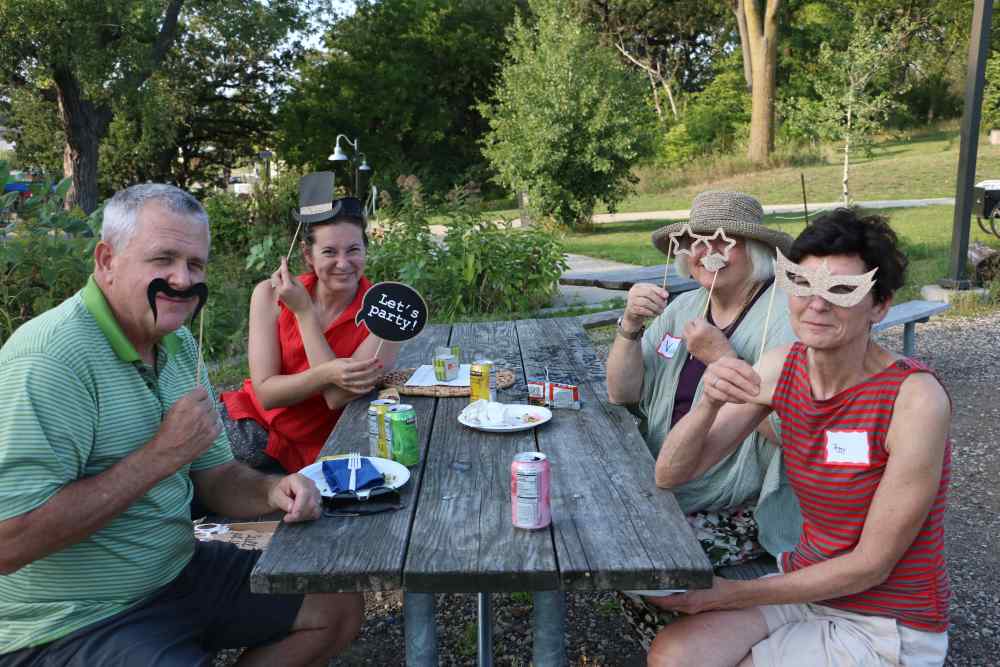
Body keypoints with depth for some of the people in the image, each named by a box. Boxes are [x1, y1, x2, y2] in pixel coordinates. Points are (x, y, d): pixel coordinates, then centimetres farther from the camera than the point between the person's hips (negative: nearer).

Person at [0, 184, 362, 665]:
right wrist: (160, 455, -26)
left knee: (339, 609, 10)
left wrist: (272, 490, -13)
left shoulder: (179, 344, 4)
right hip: (70, 625, -8)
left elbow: (215, 476, 9)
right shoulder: (48, 360, -23)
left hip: (178, 568, 8)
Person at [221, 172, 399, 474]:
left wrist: (303, 311, -22)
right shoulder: (270, 294, -8)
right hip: (253, 420, 3)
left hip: (317, 448, -3)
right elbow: (265, 393, -11)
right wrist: (327, 373, -31)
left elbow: (338, 398, -21)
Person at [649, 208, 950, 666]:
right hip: (804, 585, 4)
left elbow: (872, 564, -17)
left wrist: (729, 595, -17)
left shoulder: (915, 400, -23)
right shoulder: (781, 366, -7)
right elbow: (669, 476, -6)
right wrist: (709, 403, -26)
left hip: (884, 625, -4)